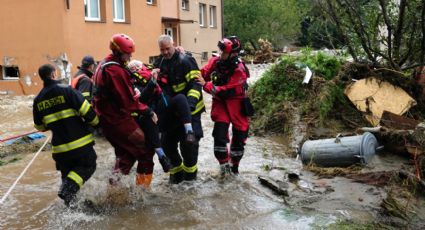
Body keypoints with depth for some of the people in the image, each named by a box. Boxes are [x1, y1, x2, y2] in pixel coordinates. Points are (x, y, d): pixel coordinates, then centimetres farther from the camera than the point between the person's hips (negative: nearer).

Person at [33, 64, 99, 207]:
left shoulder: (38, 100, 6)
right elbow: (86, 110, -15)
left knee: (67, 173, 22)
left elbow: (40, 126, 16)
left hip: (60, 147, 5)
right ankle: (68, 189, -10)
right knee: (88, 166, 12)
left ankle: (70, 202, 16)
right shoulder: (66, 90, -11)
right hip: (80, 142, -5)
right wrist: (95, 122, 5)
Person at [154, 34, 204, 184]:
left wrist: (190, 102, -29)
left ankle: (190, 171, 14)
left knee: (188, 143, -8)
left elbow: (196, 83, -17)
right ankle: (177, 170, 27)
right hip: (170, 111, 7)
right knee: (167, 143, 7)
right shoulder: (159, 64, 9)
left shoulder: (185, 61, -12)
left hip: (188, 111, -6)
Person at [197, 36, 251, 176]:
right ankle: (224, 164, 2)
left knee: (239, 136, 8)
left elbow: (225, 91, -27)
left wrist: (205, 85, -29)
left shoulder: (239, 71, -23)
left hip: (236, 103, -2)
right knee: (219, 132, -15)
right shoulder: (215, 61, -10)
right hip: (220, 102, 2)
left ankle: (234, 165, 30)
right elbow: (202, 74, -4)